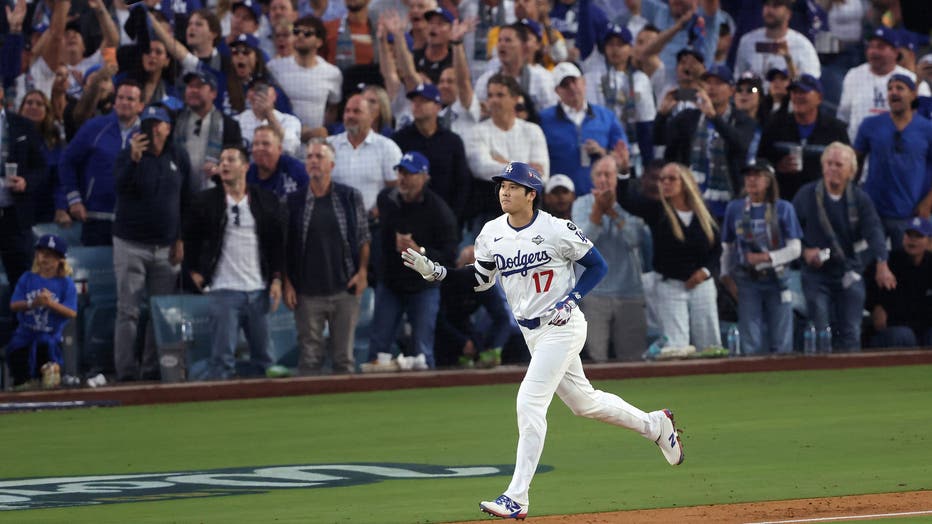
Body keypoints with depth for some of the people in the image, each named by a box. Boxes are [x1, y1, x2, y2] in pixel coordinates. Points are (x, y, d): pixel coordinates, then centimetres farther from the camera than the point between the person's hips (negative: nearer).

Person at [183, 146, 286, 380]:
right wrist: (194, 272, 6)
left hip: (260, 290, 2)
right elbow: (190, 239, 12)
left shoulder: (267, 201, 6)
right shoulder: (205, 201, 3)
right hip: (224, 290, -2)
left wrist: (277, 279, 3)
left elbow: (279, 241, 9)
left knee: (262, 356, 8)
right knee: (222, 356, -6)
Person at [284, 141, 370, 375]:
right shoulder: (294, 201, 2)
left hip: (344, 291, 0)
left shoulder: (351, 197, 4)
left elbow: (364, 238, 9)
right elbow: (283, 247, 5)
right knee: (310, 357, 2)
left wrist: (363, 272, -4)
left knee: (344, 357, 5)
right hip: (307, 293, 0)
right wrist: (286, 283, -2)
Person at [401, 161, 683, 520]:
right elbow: (480, 278, 9)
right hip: (531, 332, 7)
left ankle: (516, 499, -15)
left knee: (530, 402, -16)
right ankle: (655, 425, 42)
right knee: (581, 401, 19)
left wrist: (570, 300, -20)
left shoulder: (557, 230, -17)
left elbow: (598, 266, -7)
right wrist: (435, 272, -5)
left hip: (562, 327, -7)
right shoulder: (492, 234, 0)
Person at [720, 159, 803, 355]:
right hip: (747, 282, 1)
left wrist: (767, 257, -14)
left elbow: (795, 249, -1)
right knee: (751, 346, -3)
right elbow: (727, 247, 14)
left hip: (776, 280, -1)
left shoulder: (783, 209, 2)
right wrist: (726, 276, 2)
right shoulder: (735, 208, 9)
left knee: (782, 346, 0)